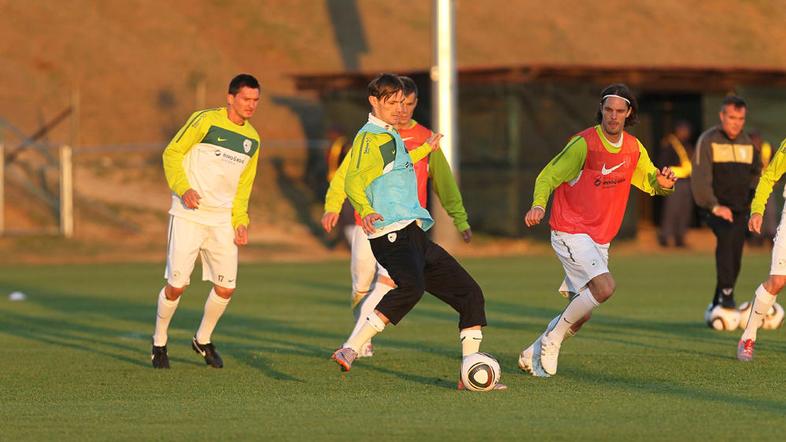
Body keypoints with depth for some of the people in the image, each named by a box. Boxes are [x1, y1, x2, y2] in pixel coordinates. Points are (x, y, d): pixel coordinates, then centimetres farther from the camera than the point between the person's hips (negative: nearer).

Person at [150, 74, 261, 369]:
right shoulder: (205, 121, -7)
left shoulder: (252, 140, 12)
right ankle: (159, 342, 14)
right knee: (176, 285, -7)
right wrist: (183, 188, -18)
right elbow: (172, 153, -4)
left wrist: (240, 222, 9)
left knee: (226, 288, -1)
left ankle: (203, 340, 23)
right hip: (188, 214, -5)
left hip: (222, 219, 5)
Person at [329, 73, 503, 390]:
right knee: (412, 286, -38)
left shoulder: (391, 137, 25)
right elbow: (353, 182, -21)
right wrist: (365, 211, -38)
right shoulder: (371, 137, -6)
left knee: (470, 295, 9)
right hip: (393, 235, -11)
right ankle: (350, 351, -42)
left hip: (415, 236, 11)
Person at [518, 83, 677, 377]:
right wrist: (538, 205, -32)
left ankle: (533, 354, 24)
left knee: (581, 312, 7)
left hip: (600, 239, 7)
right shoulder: (584, 144, -14)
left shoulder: (634, 148, 6)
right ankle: (552, 339, -9)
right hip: (570, 232, -7)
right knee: (605, 287, -25)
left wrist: (663, 182, -8)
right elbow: (548, 176, -12)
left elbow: (651, 182, 17)